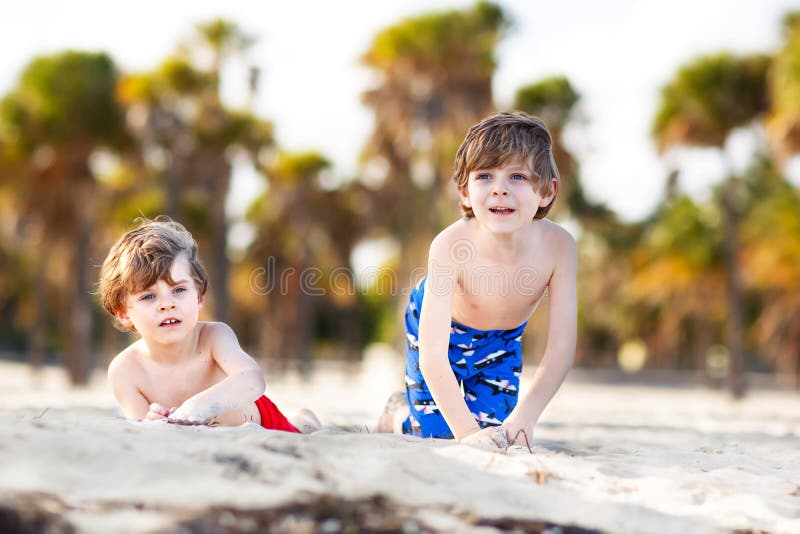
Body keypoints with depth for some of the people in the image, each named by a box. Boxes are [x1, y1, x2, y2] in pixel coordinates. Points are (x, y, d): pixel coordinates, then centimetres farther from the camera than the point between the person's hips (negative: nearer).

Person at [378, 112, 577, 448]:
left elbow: (561, 349, -31)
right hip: (436, 322, -2)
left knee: (493, 428, -2)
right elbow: (432, 354, -40)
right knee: (434, 430, -7)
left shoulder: (558, 247, -35)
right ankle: (397, 415, 26)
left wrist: (521, 420, -40)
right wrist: (467, 431, -47)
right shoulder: (449, 245, -40)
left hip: (502, 338, 3)